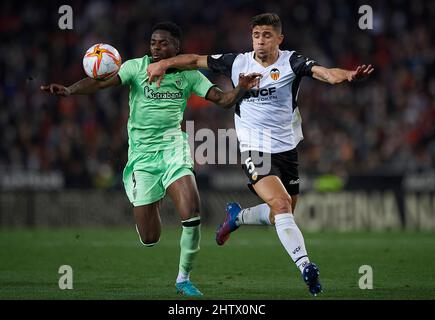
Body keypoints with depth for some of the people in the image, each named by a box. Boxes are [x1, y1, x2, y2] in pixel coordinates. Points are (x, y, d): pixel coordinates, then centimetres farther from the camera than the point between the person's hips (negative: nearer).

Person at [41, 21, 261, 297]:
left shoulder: (188, 75, 6)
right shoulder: (137, 67, -1)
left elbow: (223, 100, 5)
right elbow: (101, 82, -11)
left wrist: (241, 88, -16)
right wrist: (69, 91, -28)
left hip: (173, 148, 1)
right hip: (142, 153, -1)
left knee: (192, 214, -22)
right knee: (150, 239, -2)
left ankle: (184, 278, -3)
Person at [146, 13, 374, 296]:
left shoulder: (291, 63, -7)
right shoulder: (238, 63, -1)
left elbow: (323, 72, -25)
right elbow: (196, 60, 11)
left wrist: (346, 75, -45)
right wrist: (163, 64, 3)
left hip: (287, 148, 2)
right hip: (255, 150, -2)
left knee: (283, 216, 13)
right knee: (281, 204, -22)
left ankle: (237, 217, 42)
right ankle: (306, 267, -28)